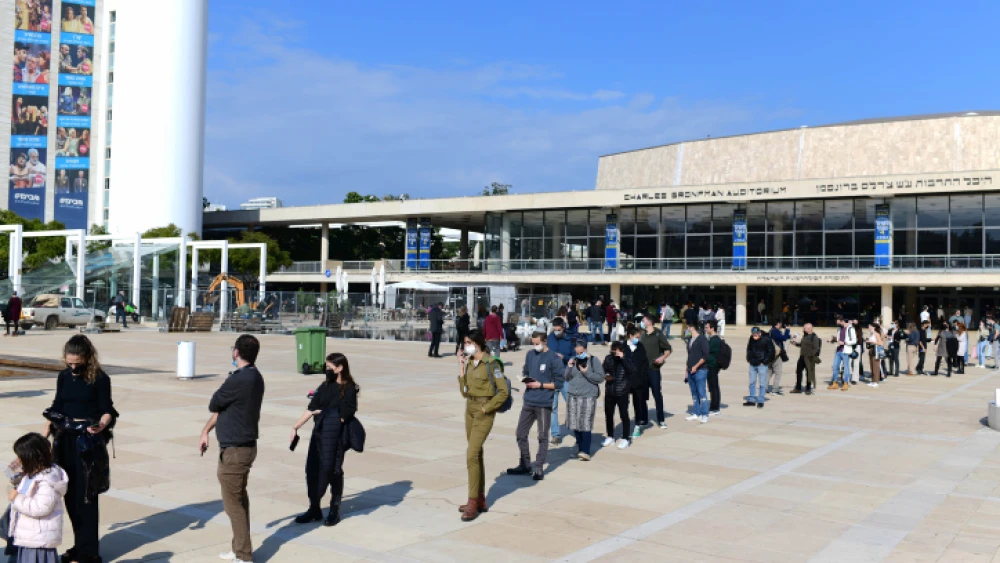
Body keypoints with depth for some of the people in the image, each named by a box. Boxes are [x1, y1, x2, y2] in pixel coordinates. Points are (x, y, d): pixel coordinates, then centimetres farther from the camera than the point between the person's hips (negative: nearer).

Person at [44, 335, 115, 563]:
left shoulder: (99, 379, -9)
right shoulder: (63, 377, 6)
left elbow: (107, 410, -7)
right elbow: (56, 408, 13)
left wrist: (101, 425, -27)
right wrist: (45, 435, 6)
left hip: (89, 443, -5)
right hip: (66, 441, 5)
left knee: (86, 497, -4)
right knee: (70, 495, 9)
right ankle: (80, 544, 22)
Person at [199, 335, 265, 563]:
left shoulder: (238, 380, -23)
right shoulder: (254, 377, 8)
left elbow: (213, 405, -10)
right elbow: (220, 407, 13)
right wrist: (206, 431, 12)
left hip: (234, 450, -10)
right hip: (245, 446, 10)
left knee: (233, 503, -1)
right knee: (240, 499, 19)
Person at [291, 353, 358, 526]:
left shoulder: (349, 389, -8)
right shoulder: (325, 386, 10)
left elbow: (342, 417, -12)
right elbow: (311, 409, 8)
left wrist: (322, 412, -1)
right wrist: (296, 427, 0)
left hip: (335, 437, -6)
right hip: (318, 433, 6)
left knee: (333, 471, 2)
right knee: (312, 469, 6)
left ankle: (334, 511, 18)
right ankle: (314, 509, 21)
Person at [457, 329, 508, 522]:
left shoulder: (490, 363, -15)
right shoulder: (469, 363, 7)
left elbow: (503, 392, -16)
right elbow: (464, 391, 6)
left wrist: (486, 408, -14)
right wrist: (461, 367, 2)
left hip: (484, 412, -8)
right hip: (470, 409, 8)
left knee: (472, 455, -14)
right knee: (476, 454, 13)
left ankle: (472, 503, -8)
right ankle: (480, 500, 22)